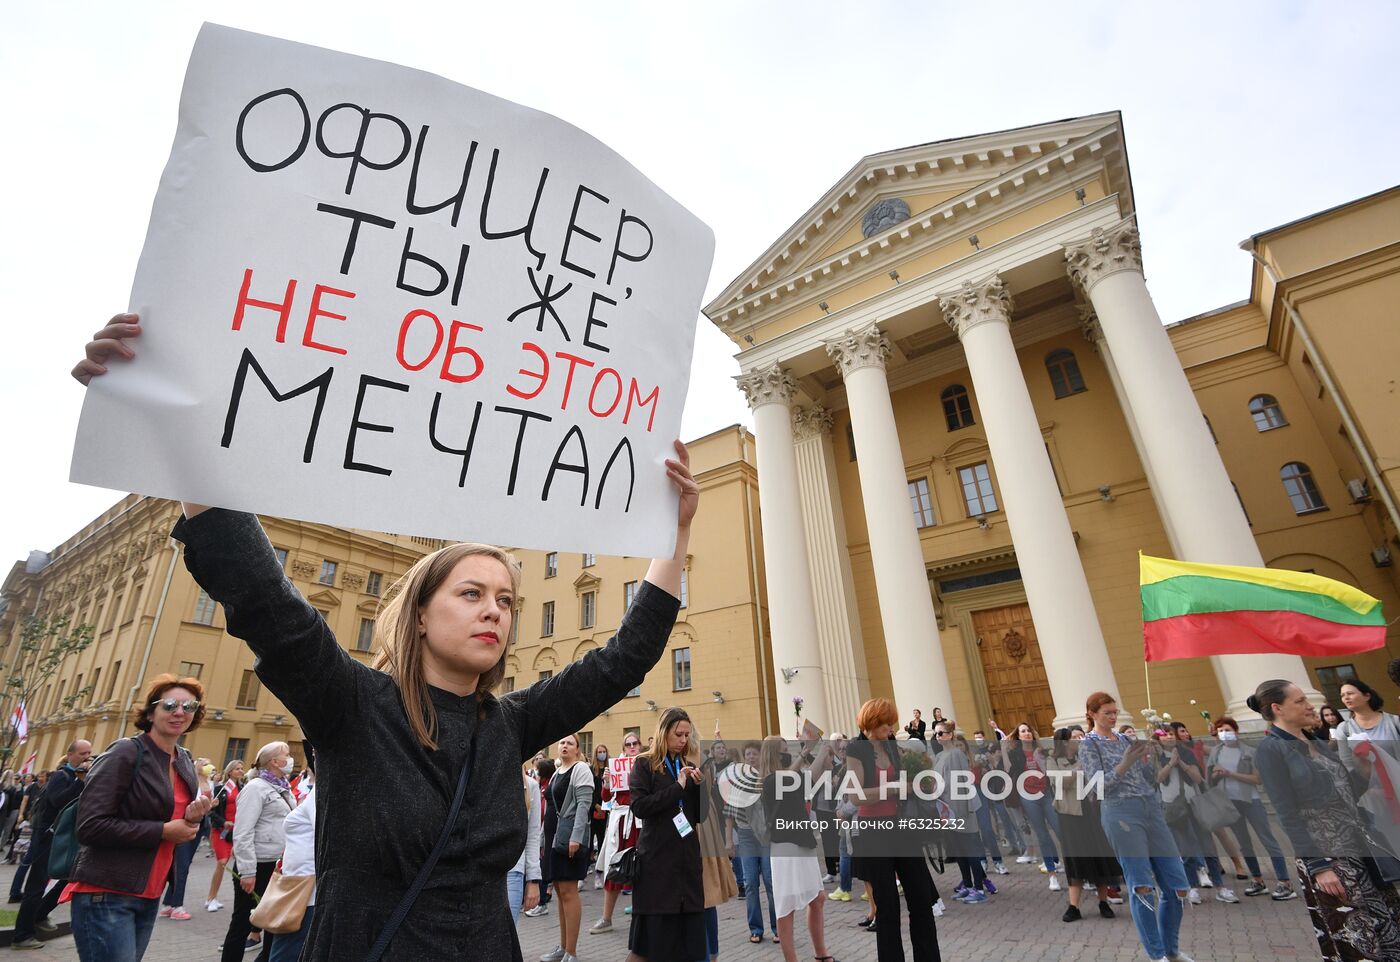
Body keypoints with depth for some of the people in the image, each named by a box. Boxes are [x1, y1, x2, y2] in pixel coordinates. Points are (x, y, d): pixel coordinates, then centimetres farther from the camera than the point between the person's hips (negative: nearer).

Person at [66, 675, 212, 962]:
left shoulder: (186, 763, 9)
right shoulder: (125, 753, -14)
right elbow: (90, 826, -20)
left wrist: (191, 819, -4)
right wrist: (163, 831, -18)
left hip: (149, 895, 8)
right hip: (106, 895, -7)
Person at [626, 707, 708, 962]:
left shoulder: (689, 766, 10)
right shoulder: (644, 765, -2)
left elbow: (702, 816, 8)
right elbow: (639, 806, -16)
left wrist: (699, 784, -9)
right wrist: (677, 787, -17)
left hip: (687, 857, 4)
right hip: (656, 858, -4)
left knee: (687, 932, 5)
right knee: (651, 935, 2)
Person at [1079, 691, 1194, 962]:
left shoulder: (1126, 739, 15)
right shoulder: (1089, 744, -1)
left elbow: (1151, 780, 15)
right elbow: (1099, 784, -10)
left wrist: (1145, 757, -3)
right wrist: (1125, 763, -19)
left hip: (1152, 809, 6)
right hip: (1121, 813, -6)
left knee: (1176, 883, 5)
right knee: (1142, 886, -8)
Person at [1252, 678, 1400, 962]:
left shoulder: (1315, 741, 10)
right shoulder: (1269, 750, -14)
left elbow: (1343, 794, 17)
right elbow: (1287, 814, -16)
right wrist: (1318, 866, -17)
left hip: (1361, 849, 7)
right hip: (1326, 856, -7)